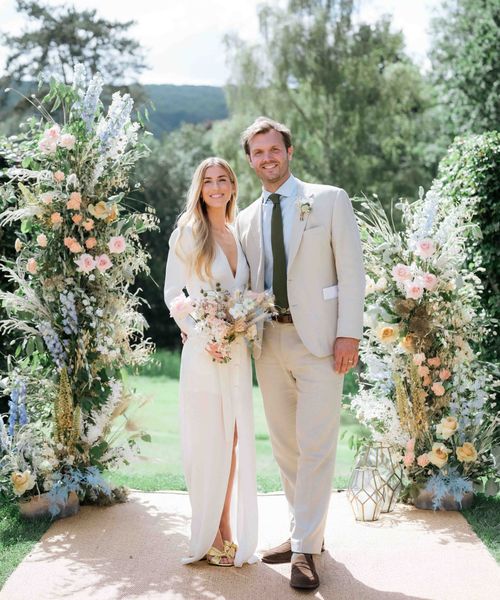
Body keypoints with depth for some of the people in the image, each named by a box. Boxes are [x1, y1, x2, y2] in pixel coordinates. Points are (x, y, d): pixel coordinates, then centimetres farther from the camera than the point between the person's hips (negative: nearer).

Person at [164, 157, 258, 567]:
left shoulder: (240, 235, 14)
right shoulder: (187, 233, 0)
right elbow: (173, 294, -2)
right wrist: (200, 334, -14)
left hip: (238, 350, 5)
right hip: (203, 349, -5)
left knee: (235, 439, 7)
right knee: (207, 441, -1)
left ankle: (228, 527, 17)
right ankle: (207, 535, 8)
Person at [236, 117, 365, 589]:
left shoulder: (330, 200, 1)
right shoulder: (246, 219, 13)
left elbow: (351, 270, -4)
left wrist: (349, 334, -12)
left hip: (318, 339, -5)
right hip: (269, 341, 5)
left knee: (315, 447, -6)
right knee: (284, 445, 11)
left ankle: (306, 548, 3)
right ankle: (303, 531, 24)